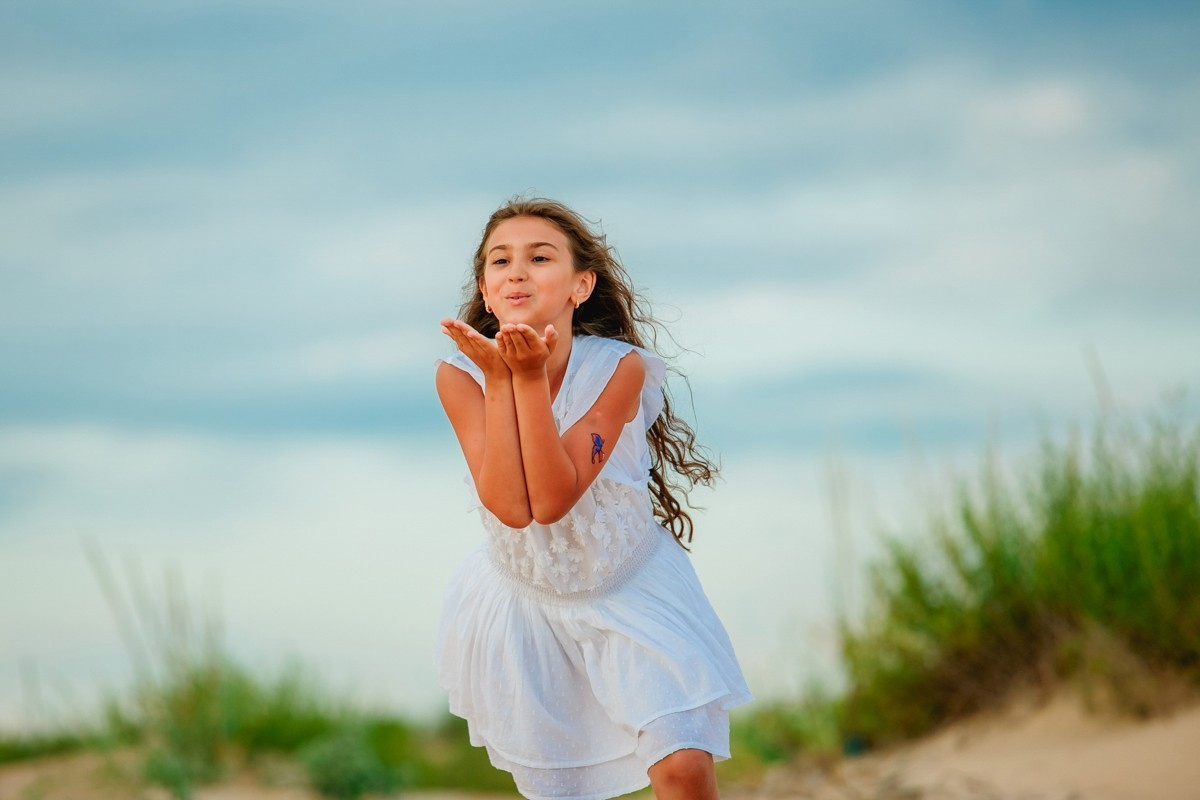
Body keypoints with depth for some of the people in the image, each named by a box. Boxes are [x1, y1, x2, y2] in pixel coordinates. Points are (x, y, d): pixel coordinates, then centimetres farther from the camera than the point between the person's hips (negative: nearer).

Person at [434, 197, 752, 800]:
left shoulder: (618, 366, -21)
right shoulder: (460, 376, -18)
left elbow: (554, 499, -30)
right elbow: (511, 507, -29)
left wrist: (532, 375, -36)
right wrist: (499, 376, -31)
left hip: (631, 589, -1)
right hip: (523, 602, 2)